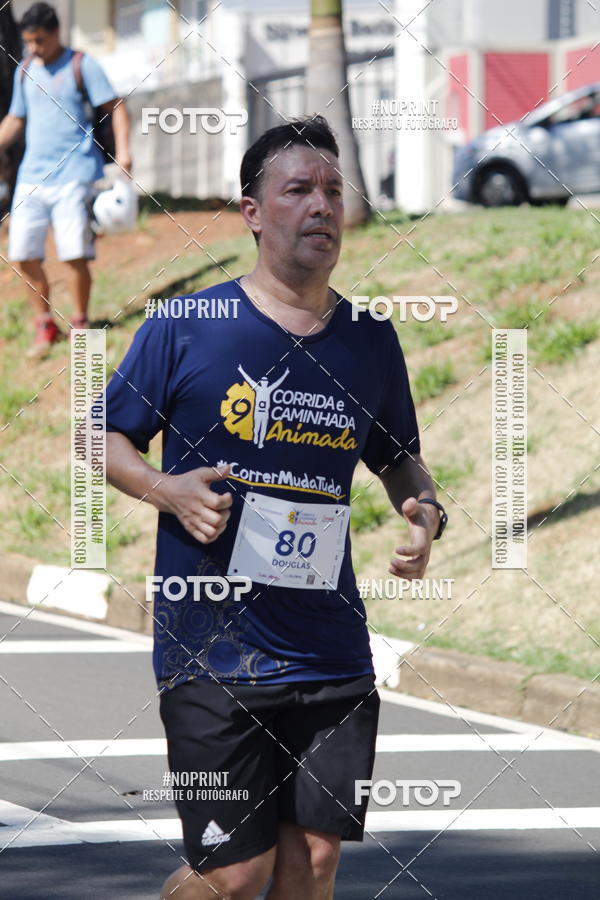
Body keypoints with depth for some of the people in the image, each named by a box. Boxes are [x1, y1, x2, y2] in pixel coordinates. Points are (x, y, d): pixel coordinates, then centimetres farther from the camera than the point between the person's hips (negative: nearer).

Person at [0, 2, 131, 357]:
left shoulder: (81, 65, -1)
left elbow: (116, 107, -3)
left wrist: (123, 150, -16)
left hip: (74, 176, -5)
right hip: (32, 177, 5)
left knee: (75, 255, -9)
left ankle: (81, 323, 10)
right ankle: (46, 325, 15)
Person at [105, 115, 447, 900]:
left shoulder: (372, 342, 8)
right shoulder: (185, 327, -4)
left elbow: (398, 456, 22)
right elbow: (108, 439, 5)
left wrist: (424, 510, 0)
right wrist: (167, 491, -14)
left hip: (332, 653, 4)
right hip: (212, 651, -4)